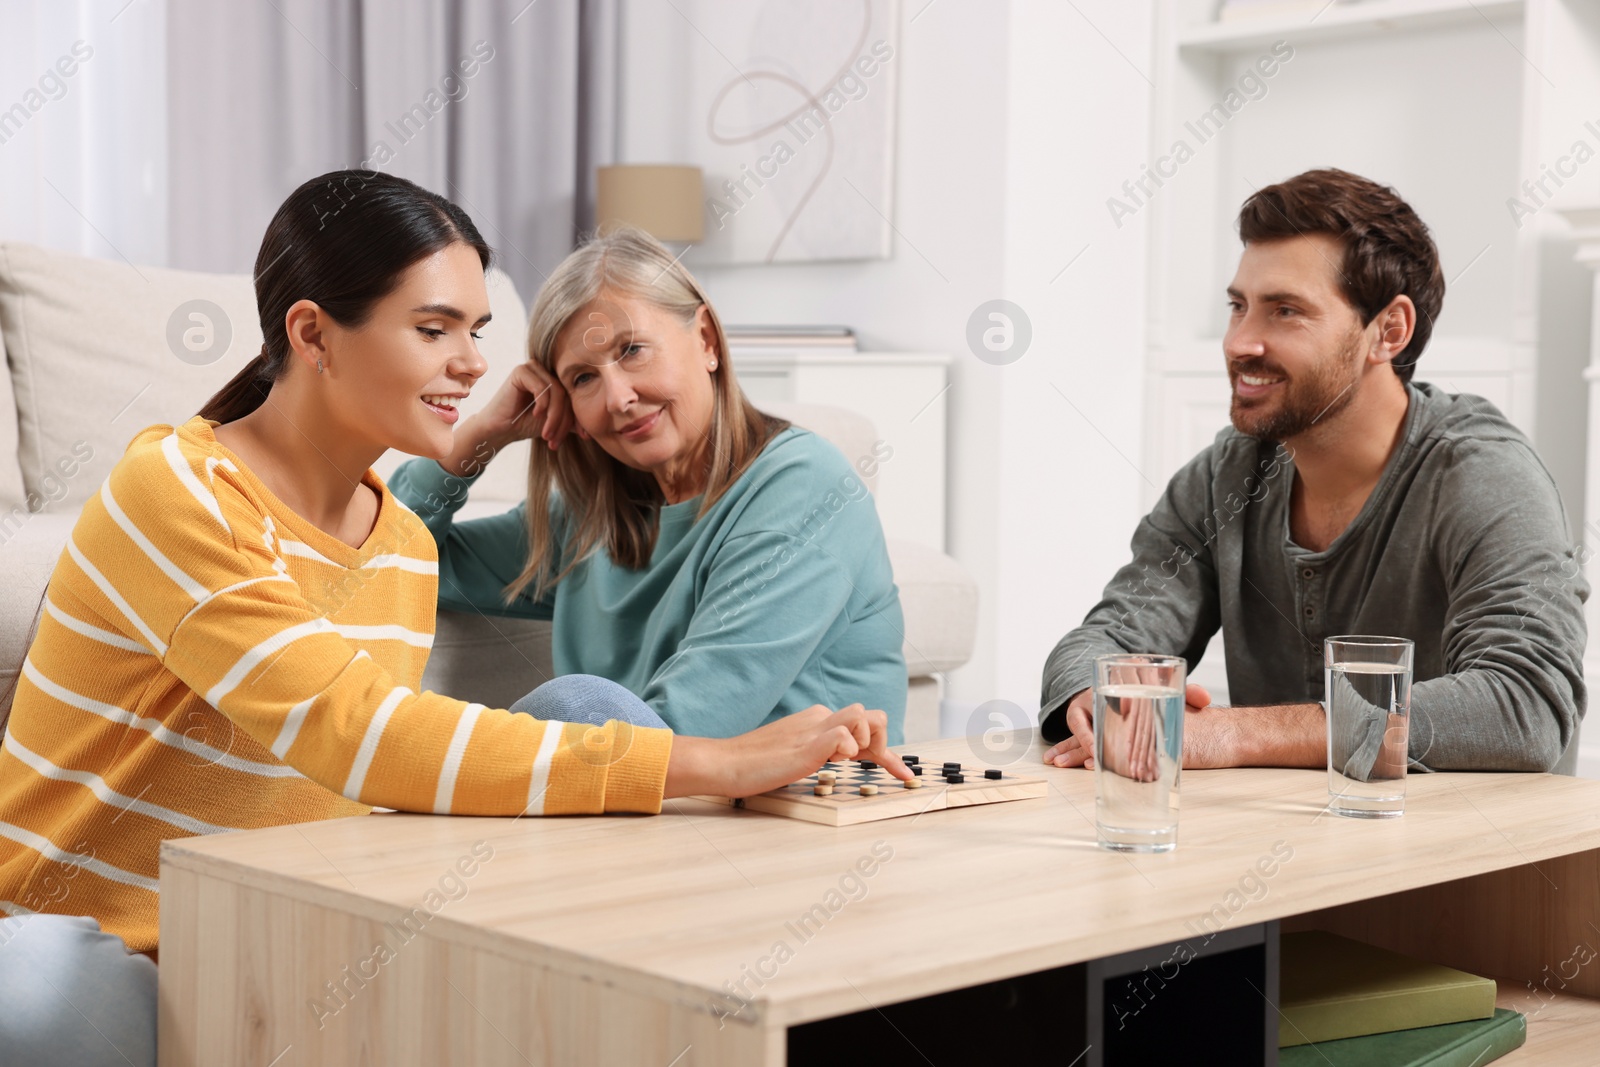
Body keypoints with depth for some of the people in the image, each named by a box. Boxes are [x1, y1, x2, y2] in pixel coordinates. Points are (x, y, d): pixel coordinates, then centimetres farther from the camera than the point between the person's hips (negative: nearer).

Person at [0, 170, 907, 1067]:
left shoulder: (407, 550, 8)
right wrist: (715, 764, -34)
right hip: (78, 940, -6)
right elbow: (354, 733, -30)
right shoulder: (178, 494, -18)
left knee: (583, 705, -9)